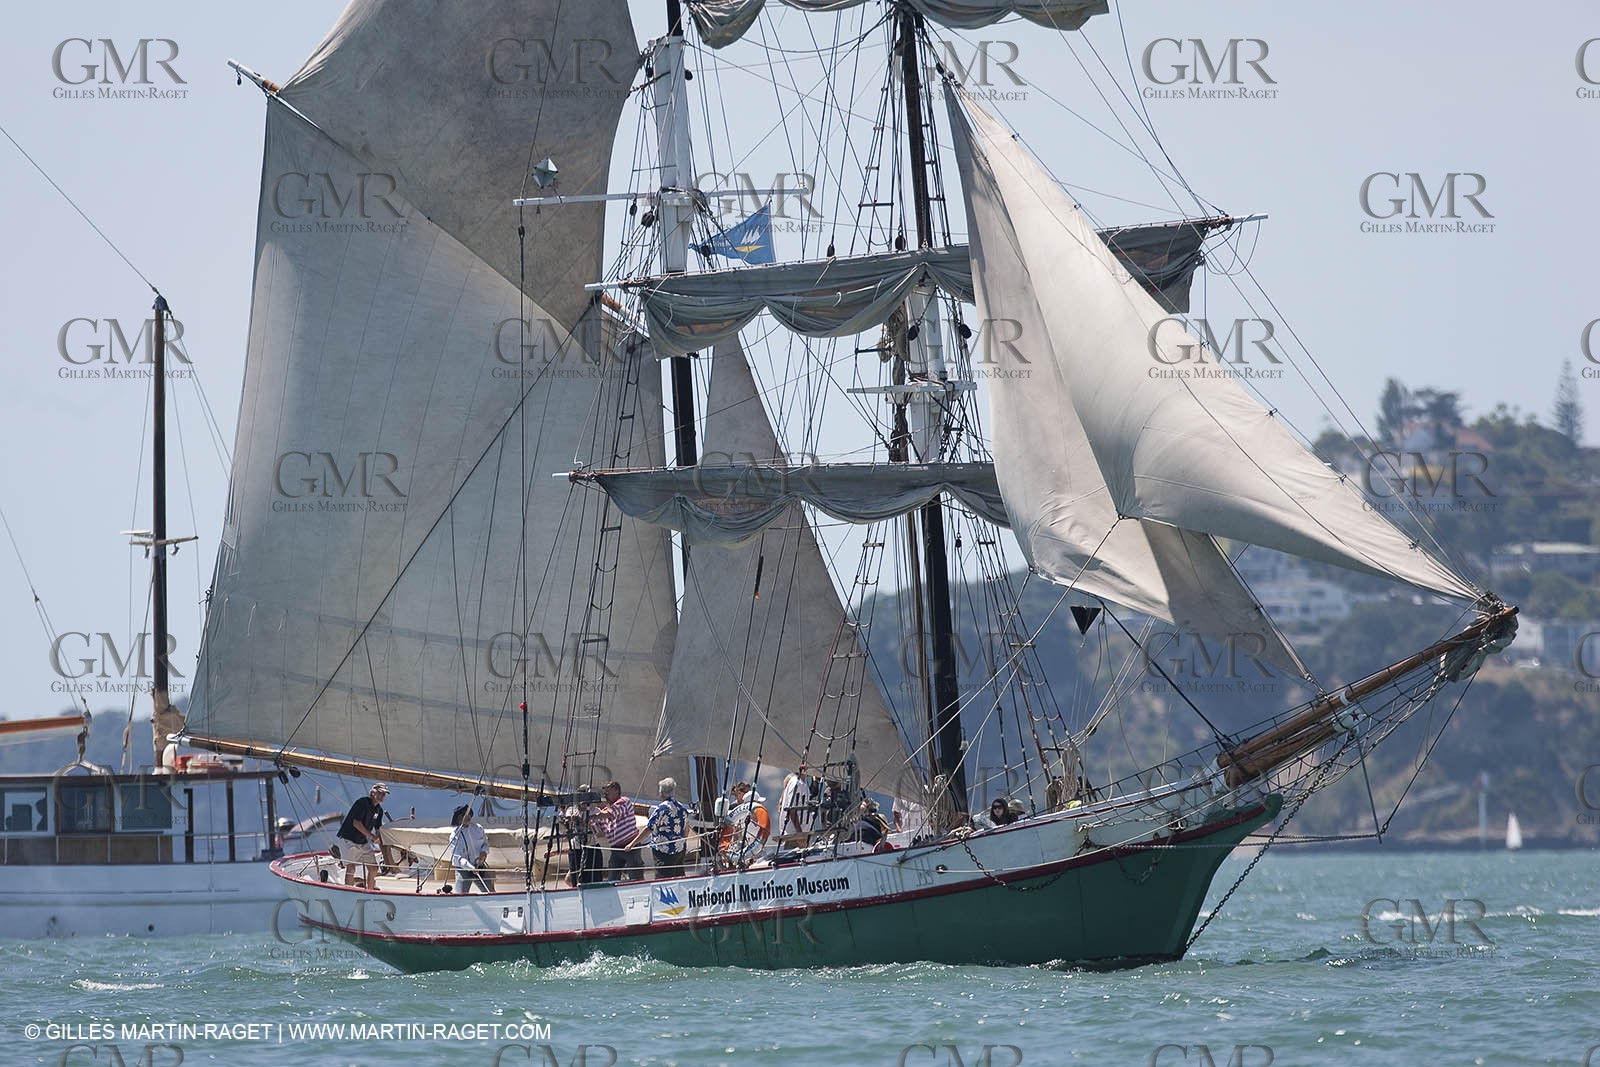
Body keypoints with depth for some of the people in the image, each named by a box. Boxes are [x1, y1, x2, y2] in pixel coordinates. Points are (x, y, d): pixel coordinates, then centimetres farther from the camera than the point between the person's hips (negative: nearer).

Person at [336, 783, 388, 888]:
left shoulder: (379, 810, 8)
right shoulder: (363, 803, -16)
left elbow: (378, 831, 14)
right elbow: (356, 823, -22)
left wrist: (383, 851, 11)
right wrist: (371, 836, -19)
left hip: (363, 842, 8)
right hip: (348, 839, -8)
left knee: (374, 868, 4)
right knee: (351, 867, -20)